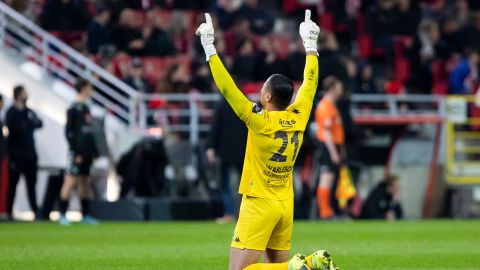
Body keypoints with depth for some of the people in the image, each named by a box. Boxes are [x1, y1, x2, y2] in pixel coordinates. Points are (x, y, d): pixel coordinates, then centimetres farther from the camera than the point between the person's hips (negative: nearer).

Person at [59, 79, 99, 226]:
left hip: (87, 152, 9)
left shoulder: (85, 108, 15)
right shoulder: (74, 109, -10)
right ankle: (62, 215, -11)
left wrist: (94, 151, 17)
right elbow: (69, 131, -14)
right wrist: (76, 152, -18)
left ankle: (85, 215, 15)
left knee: (85, 182, 11)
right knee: (70, 181, -10)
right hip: (77, 153, -9)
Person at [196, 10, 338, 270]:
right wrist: (310, 45, 27)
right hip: (285, 205, 7)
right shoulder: (298, 117, 1)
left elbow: (226, 88, -15)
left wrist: (209, 47, -10)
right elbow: (309, 83, 16)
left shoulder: (258, 121, -15)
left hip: (258, 205, -7)